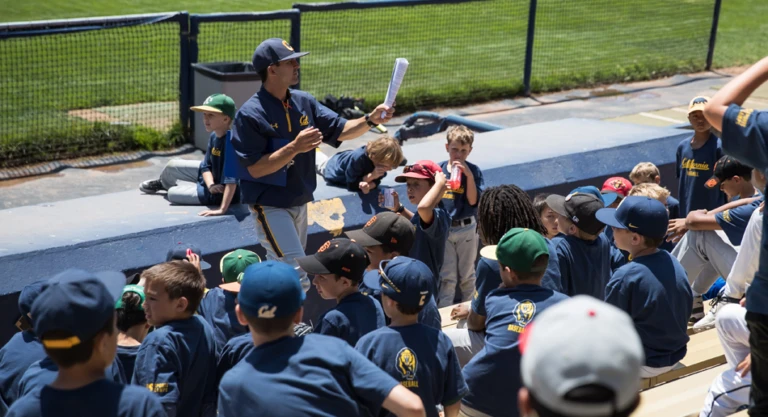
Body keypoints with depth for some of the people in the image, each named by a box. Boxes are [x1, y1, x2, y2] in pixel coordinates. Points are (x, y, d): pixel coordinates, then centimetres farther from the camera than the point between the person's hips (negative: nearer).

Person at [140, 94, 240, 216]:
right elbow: (206, 166, 0)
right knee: (173, 165, 15)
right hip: (213, 176, 8)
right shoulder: (214, 136, -7)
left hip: (223, 193, -8)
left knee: (172, 193, -2)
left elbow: (232, 179, -43)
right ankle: (162, 183, 50)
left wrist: (222, 209, -47)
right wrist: (211, 185, -22)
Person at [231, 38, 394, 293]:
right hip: (270, 206, -7)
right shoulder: (250, 114, -17)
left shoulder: (304, 102, 3)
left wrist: (370, 120, -12)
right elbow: (255, 168, -21)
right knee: (297, 279, -15)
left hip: (299, 203, 8)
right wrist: (295, 147, -30)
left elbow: (340, 130, 6)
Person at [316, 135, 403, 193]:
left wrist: (368, 186, -53)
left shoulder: (383, 160, -36)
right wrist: (371, 175, -57)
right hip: (334, 167, -4)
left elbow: (376, 182, -29)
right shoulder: (358, 158, -53)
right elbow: (351, 185, -44)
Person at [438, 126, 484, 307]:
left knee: (467, 275, 14)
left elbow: (473, 201, -15)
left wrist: (469, 175, -22)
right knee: (446, 277, 4)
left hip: (467, 229, 0)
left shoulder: (473, 171, -5)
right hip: (443, 229, 0)